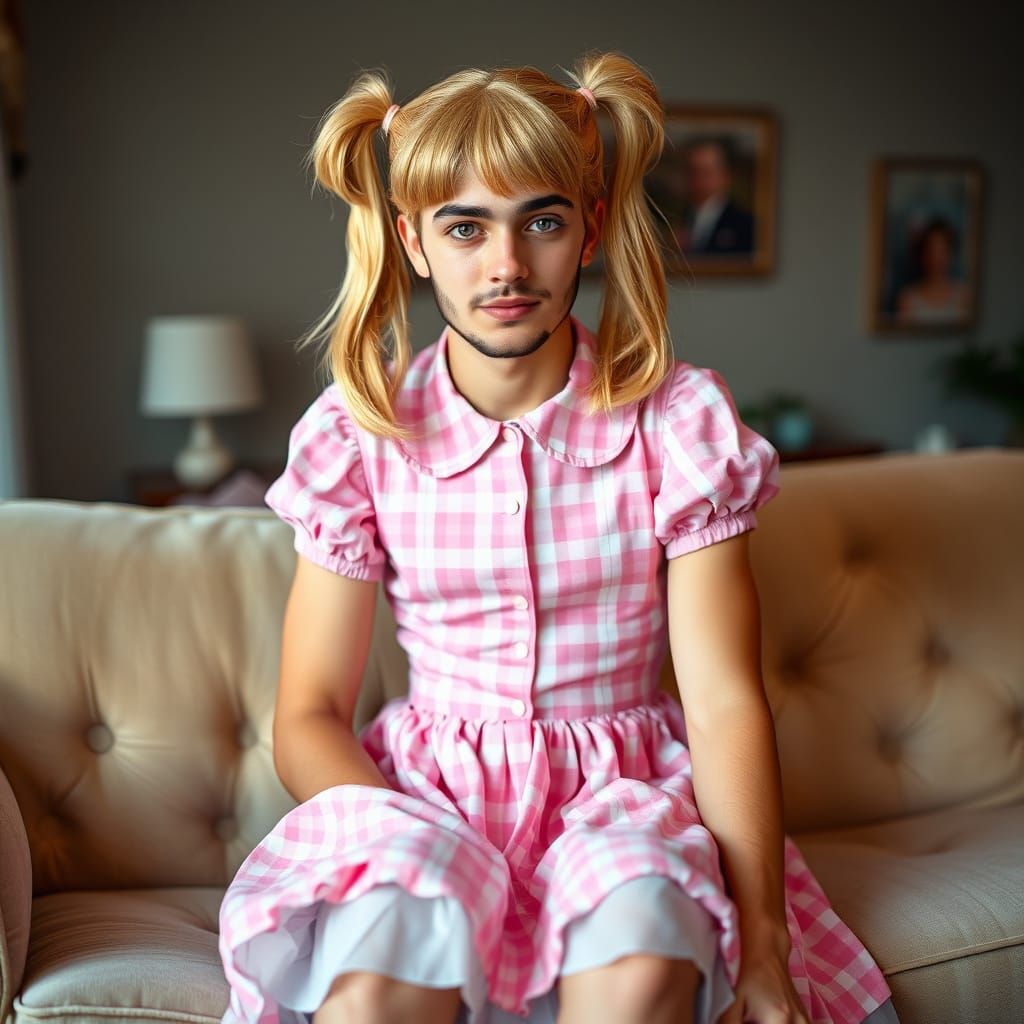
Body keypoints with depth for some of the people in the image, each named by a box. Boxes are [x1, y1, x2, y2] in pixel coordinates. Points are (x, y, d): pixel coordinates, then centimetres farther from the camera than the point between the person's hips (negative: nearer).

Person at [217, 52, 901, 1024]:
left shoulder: (677, 419, -4)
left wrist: (762, 943, -16)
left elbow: (725, 701, -7)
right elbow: (307, 717, -3)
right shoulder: (358, 434, -3)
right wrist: (403, 848, -21)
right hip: (422, 791, 0)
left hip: (619, 789, 1)